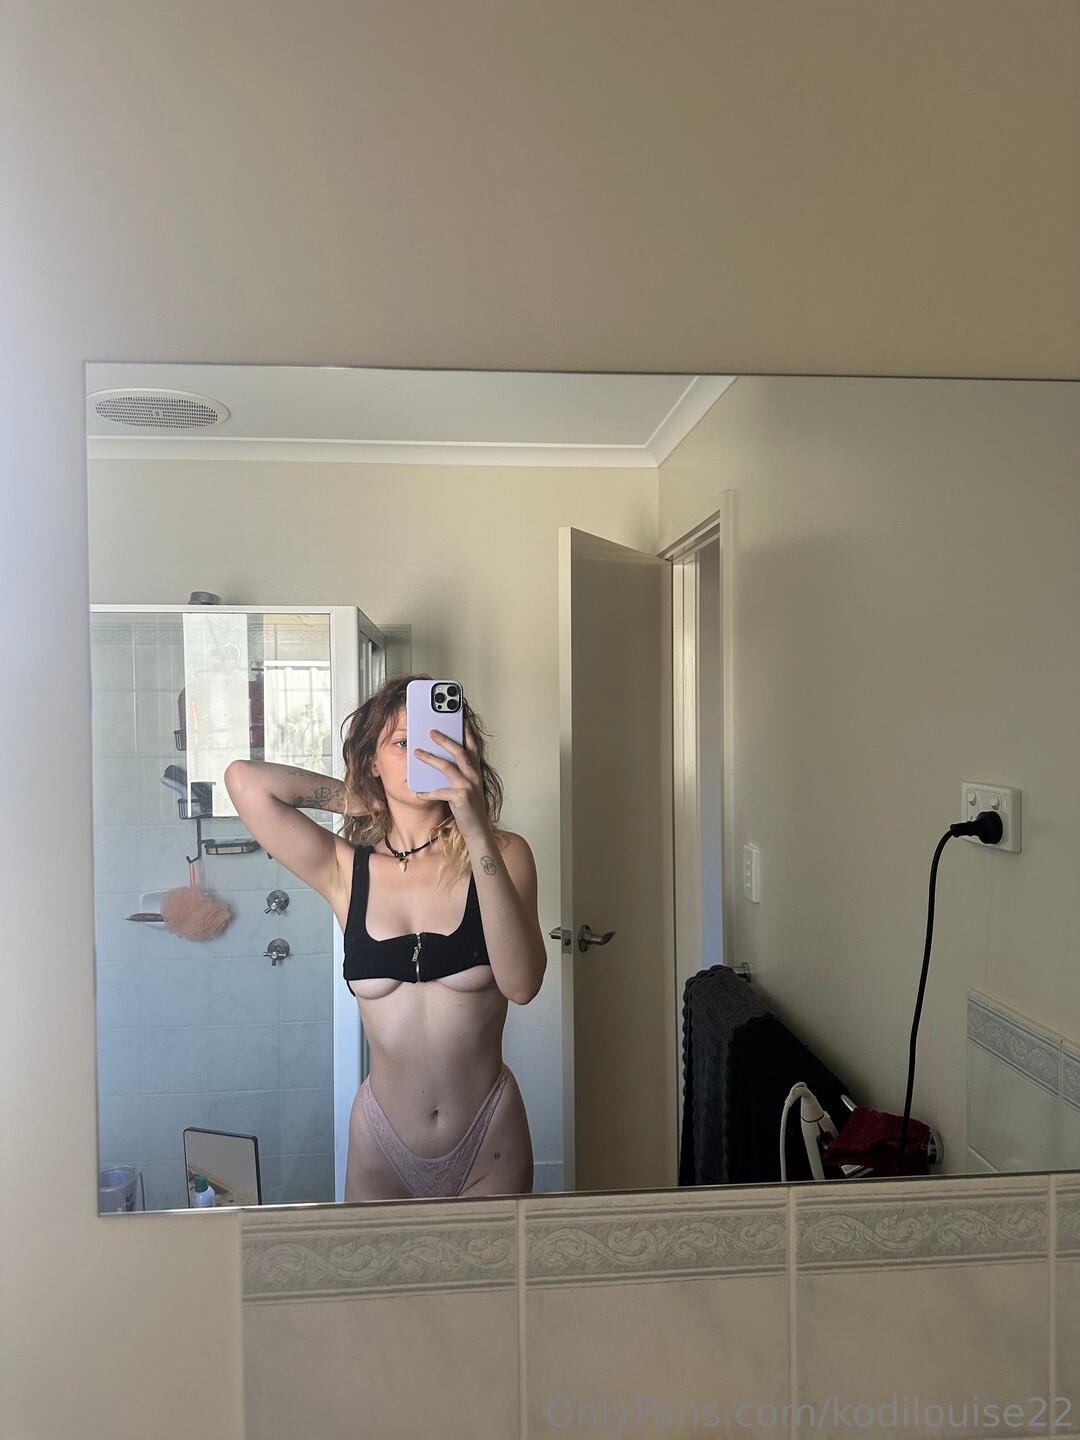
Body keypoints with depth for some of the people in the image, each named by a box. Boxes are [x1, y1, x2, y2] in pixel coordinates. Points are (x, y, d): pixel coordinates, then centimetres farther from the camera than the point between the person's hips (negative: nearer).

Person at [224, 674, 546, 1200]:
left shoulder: (502, 855, -10)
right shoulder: (346, 870, -7)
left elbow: (521, 983, -26)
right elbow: (244, 778, -17)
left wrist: (477, 831, -32)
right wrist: (360, 801, -8)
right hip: (383, 1141, 1)